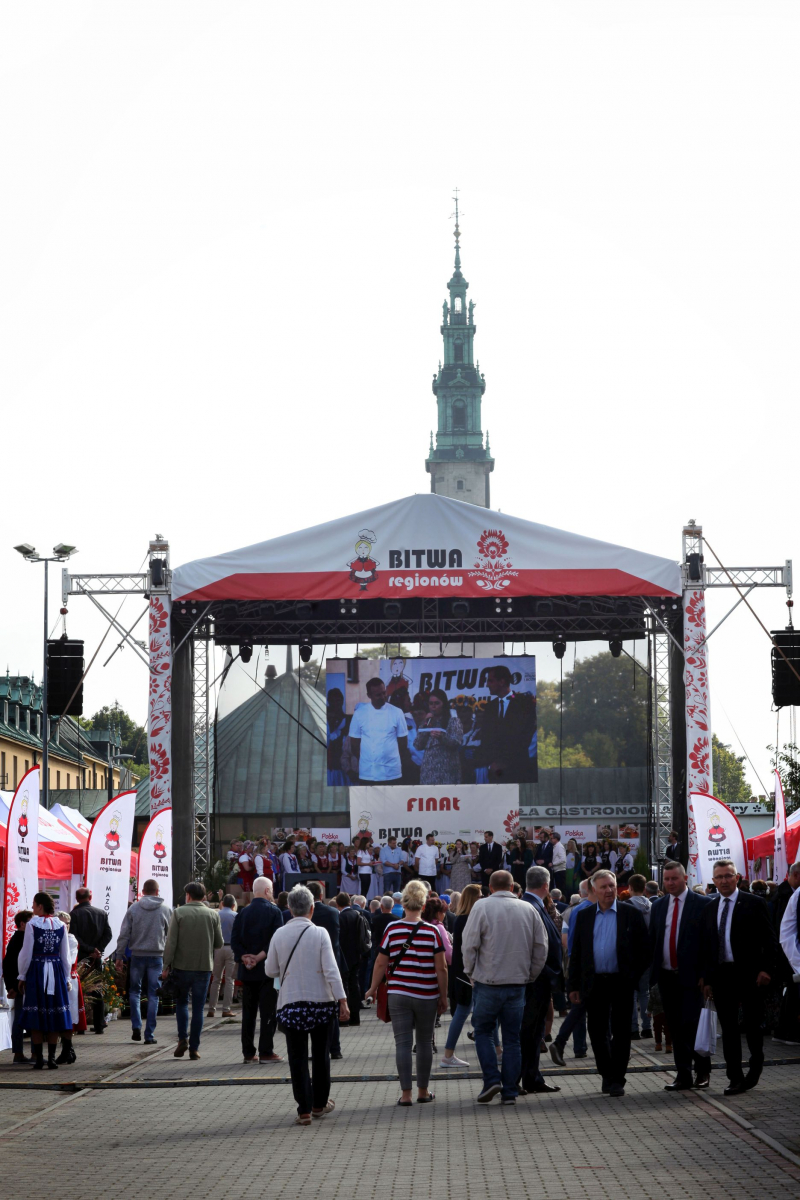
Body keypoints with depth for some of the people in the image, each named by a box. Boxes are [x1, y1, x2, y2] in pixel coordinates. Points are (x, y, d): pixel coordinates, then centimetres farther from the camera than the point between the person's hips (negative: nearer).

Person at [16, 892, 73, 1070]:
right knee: (54, 1015, 7)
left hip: (36, 970, -3)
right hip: (56, 972, 3)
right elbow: (65, 955, 7)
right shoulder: (60, 926, 2)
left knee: (36, 1015, 3)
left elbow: (26, 953, -6)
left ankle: (38, 1058, 1)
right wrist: (66, 979, 15)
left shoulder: (32, 925, -8)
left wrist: (22, 976, 5)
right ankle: (52, 1058, 5)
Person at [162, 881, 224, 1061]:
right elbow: (219, 943, 5)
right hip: (204, 967, 1)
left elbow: (171, 942, -9)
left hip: (182, 966, -1)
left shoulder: (179, 913, -5)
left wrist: (166, 966, -4)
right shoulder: (213, 915, 1)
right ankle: (194, 1047, 5)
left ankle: (183, 1039, 1)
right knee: (198, 1008, 6)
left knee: (181, 1002, 16)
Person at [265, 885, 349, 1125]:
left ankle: (305, 1109, -1)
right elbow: (331, 970, -12)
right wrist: (342, 1000, -10)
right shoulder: (319, 934, -8)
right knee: (320, 1054, 15)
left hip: (291, 1002, 0)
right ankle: (320, 1104, 25)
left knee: (297, 1056, 4)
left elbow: (270, 970, 4)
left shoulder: (279, 935, -3)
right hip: (321, 1000, 0)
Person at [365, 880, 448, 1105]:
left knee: (402, 1042, 2)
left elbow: (381, 963, 1)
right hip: (427, 995, 0)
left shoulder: (392, 929, -4)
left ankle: (406, 1093, -2)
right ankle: (423, 1091, 19)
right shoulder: (433, 931, -5)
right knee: (425, 1042, 12)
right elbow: (441, 968, -5)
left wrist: (373, 989, 15)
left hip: (398, 994, 0)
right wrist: (443, 996, 5)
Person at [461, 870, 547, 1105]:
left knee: (483, 1032, 11)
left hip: (487, 982, -3)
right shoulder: (529, 910, 4)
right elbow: (541, 948, 7)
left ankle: (491, 1079, -4)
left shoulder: (482, 907, -6)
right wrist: (530, 977, 16)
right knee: (512, 1038, 8)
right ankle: (509, 1092, 7)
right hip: (517, 983, 3)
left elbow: (469, 945, -7)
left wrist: (471, 972, 7)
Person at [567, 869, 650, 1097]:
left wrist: (635, 976, -6)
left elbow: (643, 948, 2)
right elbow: (576, 953, 10)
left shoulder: (630, 914, 1)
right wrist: (574, 985, 4)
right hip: (594, 982, 3)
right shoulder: (584, 916, 9)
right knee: (597, 1032, 6)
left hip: (621, 982, -3)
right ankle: (607, 1075, 20)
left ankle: (617, 1079, 6)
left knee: (620, 1032, 0)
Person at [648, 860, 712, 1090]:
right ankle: (683, 1076, 12)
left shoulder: (703, 904, -3)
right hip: (666, 976, 5)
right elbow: (652, 940, 14)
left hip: (691, 976, -5)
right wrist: (653, 972, 5)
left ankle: (702, 1069, 8)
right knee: (675, 1028, 7)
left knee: (690, 1024, -10)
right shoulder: (658, 905, 12)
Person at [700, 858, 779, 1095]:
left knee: (752, 1026, 4)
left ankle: (756, 1064, 27)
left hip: (749, 975, -4)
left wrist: (767, 968, -13)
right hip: (721, 975, 4)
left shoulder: (754, 904, -2)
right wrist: (707, 979, 9)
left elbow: (769, 940, -4)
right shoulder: (710, 909, 12)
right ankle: (735, 1078, 8)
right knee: (728, 1029, 4)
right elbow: (706, 947, 14)